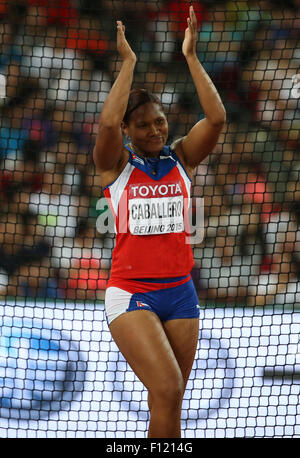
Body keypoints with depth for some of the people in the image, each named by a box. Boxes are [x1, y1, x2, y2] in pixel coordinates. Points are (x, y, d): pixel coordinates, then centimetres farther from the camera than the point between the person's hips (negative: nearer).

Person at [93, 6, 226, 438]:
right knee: (168, 391, -20)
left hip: (179, 290, 4)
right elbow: (107, 122, -20)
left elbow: (216, 118, -6)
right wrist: (128, 62, -14)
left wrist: (191, 56, -7)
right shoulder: (116, 164, 1)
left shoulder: (182, 158, 8)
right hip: (130, 293, -4)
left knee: (169, 401, 4)